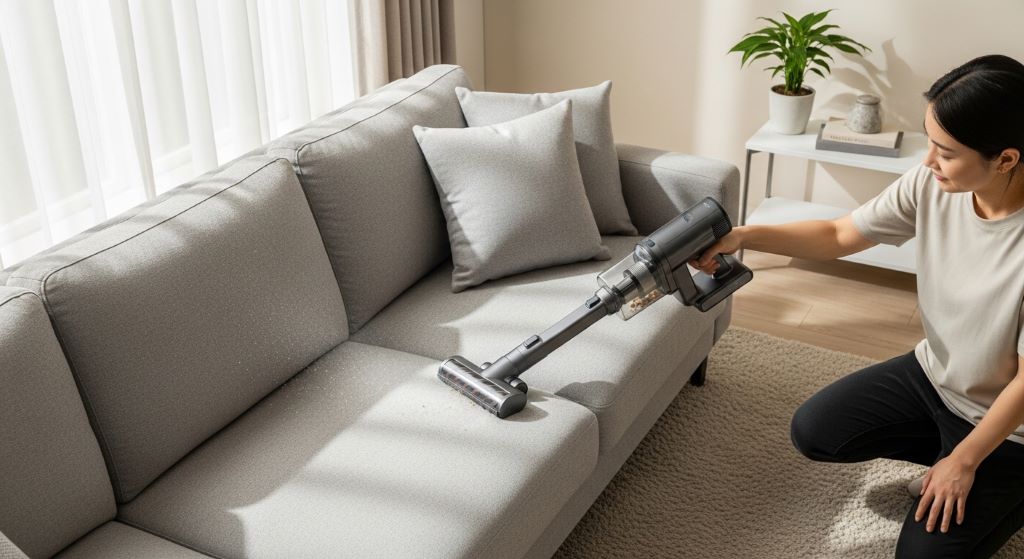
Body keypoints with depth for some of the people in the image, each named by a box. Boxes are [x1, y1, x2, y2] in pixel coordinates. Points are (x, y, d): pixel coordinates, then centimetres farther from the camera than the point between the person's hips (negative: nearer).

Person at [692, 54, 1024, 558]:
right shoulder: (930, 184, -18)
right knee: (812, 432, 1)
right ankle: (950, 446, 16)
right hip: (930, 374, 6)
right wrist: (744, 236, -19)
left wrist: (965, 462, -15)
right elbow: (838, 236, -5)